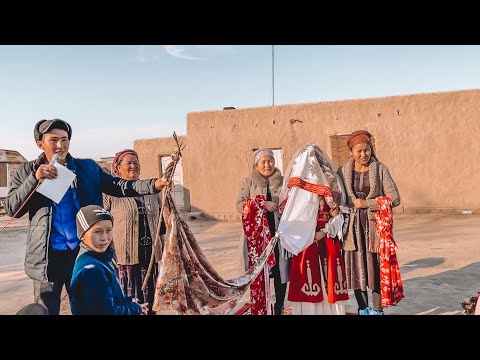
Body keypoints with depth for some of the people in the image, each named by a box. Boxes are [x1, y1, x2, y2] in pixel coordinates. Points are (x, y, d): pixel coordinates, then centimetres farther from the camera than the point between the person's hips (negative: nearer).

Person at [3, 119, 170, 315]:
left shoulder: (88, 167, 6)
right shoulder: (27, 171, 5)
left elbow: (118, 186, -2)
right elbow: (11, 209, -2)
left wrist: (154, 184, -16)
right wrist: (35, 179, -15)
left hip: (84, 251, 1)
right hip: (48, 255, -1)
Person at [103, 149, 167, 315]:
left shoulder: (152, 191, 11)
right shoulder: (110, 193, -3)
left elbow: (161, 221, 18)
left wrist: (164, 248, 15)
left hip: (150, 254, 4)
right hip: (124, 255, -4)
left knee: (149, 297, 10)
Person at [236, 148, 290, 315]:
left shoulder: (283, 181, 11)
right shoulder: (248, 182, 8)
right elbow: (239, 205, -1)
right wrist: (262, 204, -13)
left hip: (280, 232, 1)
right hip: (257, 234, -1)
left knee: (281, 269, 2)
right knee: (258, 271, -3)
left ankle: (279, 307, 18)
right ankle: (259, 309, 9)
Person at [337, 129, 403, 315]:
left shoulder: (380, 169, 0)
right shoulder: (343, 171, 5)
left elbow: (395, 198, -4)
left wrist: (368, 203, -12)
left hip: (375, 226, -1)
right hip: (353, 228, 2)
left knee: (376, 268, 0)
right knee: (356, 268, 5)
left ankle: (377, 310, 14)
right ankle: (363, 309, 21)